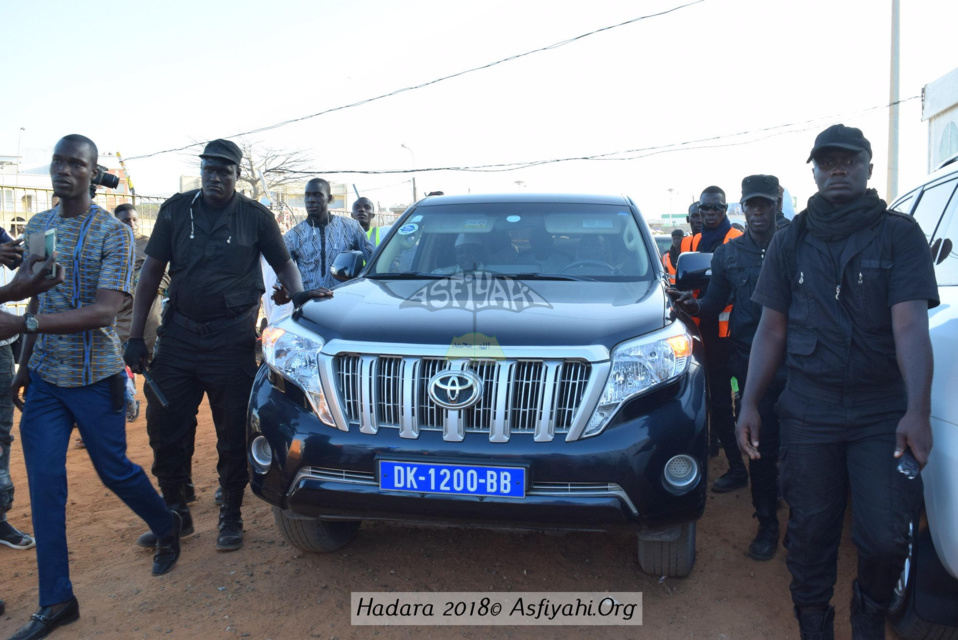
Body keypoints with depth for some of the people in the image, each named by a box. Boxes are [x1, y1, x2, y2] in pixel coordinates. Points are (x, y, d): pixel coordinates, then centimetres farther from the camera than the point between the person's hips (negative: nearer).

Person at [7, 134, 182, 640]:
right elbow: (37, 300, 14)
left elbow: (103, 312, -20)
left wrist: (23, 324, -27)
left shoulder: (113, 232, -11)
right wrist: (24, 366, 14)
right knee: (44, 484, 2)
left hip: (95, 379, -5)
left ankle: (167, 528, 37)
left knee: (114, 470, 7)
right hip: (44, 380, 5)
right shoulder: (37, 227, 8)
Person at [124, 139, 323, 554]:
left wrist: (299, 294, -12)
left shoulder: (255, 216, 2)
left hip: (232, 339, -2)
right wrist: (136, 335, 2)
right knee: (164, 426, 6)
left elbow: (283, 263, 11)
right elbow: (151, 271, 7)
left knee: (233, 431, 4)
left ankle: (231, 517, 20)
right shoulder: (176, 210, 6)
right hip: (178, 334, 3)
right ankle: (174, 511, 25)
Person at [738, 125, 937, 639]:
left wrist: (918, 411, -21)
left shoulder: (900, 235, 1)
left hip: (884, 416, -1)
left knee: (885, 538, -1)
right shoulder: (791, 241, 7)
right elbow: (771, 330, 7)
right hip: (807, 414, 2)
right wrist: (749, 404, 0)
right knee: (810, 533, 7)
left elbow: (910, 326, -10)